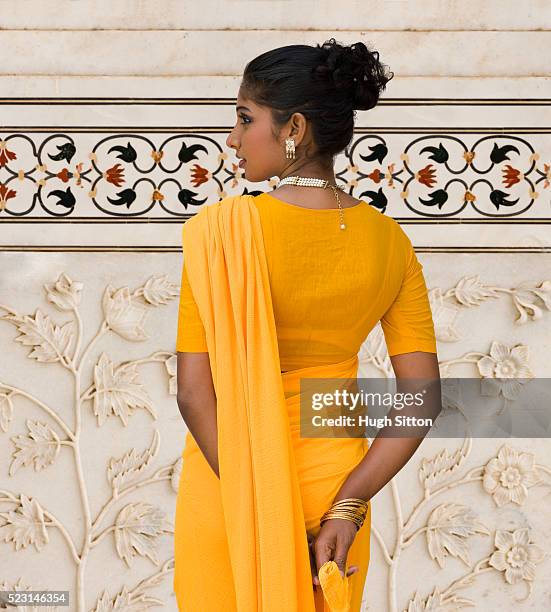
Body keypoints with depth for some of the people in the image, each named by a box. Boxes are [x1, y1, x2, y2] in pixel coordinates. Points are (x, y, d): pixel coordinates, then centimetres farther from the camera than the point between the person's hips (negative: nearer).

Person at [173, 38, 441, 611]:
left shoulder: (222, 228, -18)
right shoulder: (389, 240, -6)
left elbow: (194, 393, -20)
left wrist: (260, 515, -16)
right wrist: (346, 505, -10)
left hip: (227, 480, -3)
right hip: (334, 478, 3)